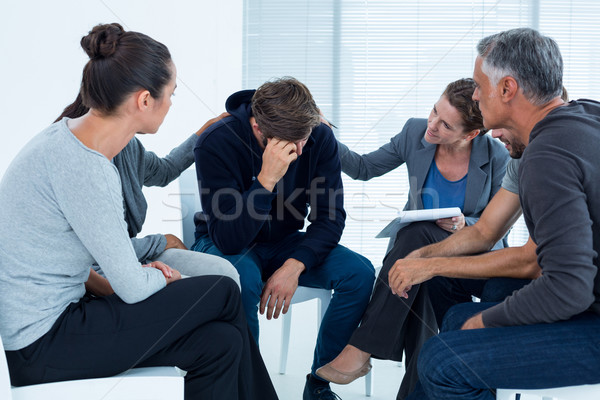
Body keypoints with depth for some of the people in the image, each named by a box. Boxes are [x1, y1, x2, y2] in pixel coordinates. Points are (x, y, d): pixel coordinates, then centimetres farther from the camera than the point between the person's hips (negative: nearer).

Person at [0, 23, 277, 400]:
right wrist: (162, 278, 4)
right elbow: (133, 288, -17)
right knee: (222, 292, -5)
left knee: (220, 342, -1)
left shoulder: (72, 137, 3)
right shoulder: (84, 170, -25)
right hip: (39, 347, -8)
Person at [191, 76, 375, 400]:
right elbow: (227, 239, -31)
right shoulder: (216, 143, -26)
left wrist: (294, 265, -26)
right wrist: (267, 179, -43)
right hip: (225, 247, -4)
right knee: (242, 277, -38)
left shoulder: (320, 138, -13)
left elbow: (330, 216, -10)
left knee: (360, 273, -18)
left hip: (284, 243, 4)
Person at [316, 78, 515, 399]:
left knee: (417, 232, -35)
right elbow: (363, 168, 2)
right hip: (417, 244, 3)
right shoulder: (415, 132, -6)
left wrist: (464, 225, -25)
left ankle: (362, 348, -34)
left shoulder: (495, 158, -13)